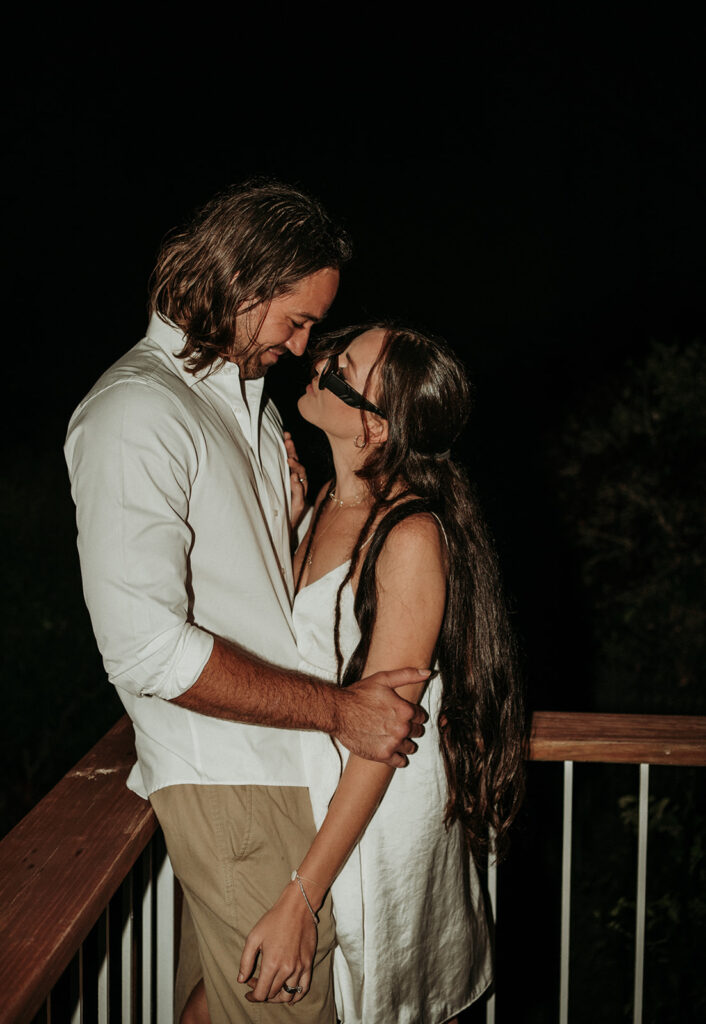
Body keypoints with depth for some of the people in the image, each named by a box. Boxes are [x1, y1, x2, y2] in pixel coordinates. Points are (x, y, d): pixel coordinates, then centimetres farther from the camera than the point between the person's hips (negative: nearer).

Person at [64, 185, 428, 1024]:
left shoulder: (243, 393, 16)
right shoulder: (136, 414, -16)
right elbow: (147, 650, -24)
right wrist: (339, 709, -20)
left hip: (296, 758, 9)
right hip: (230, 782, -9)